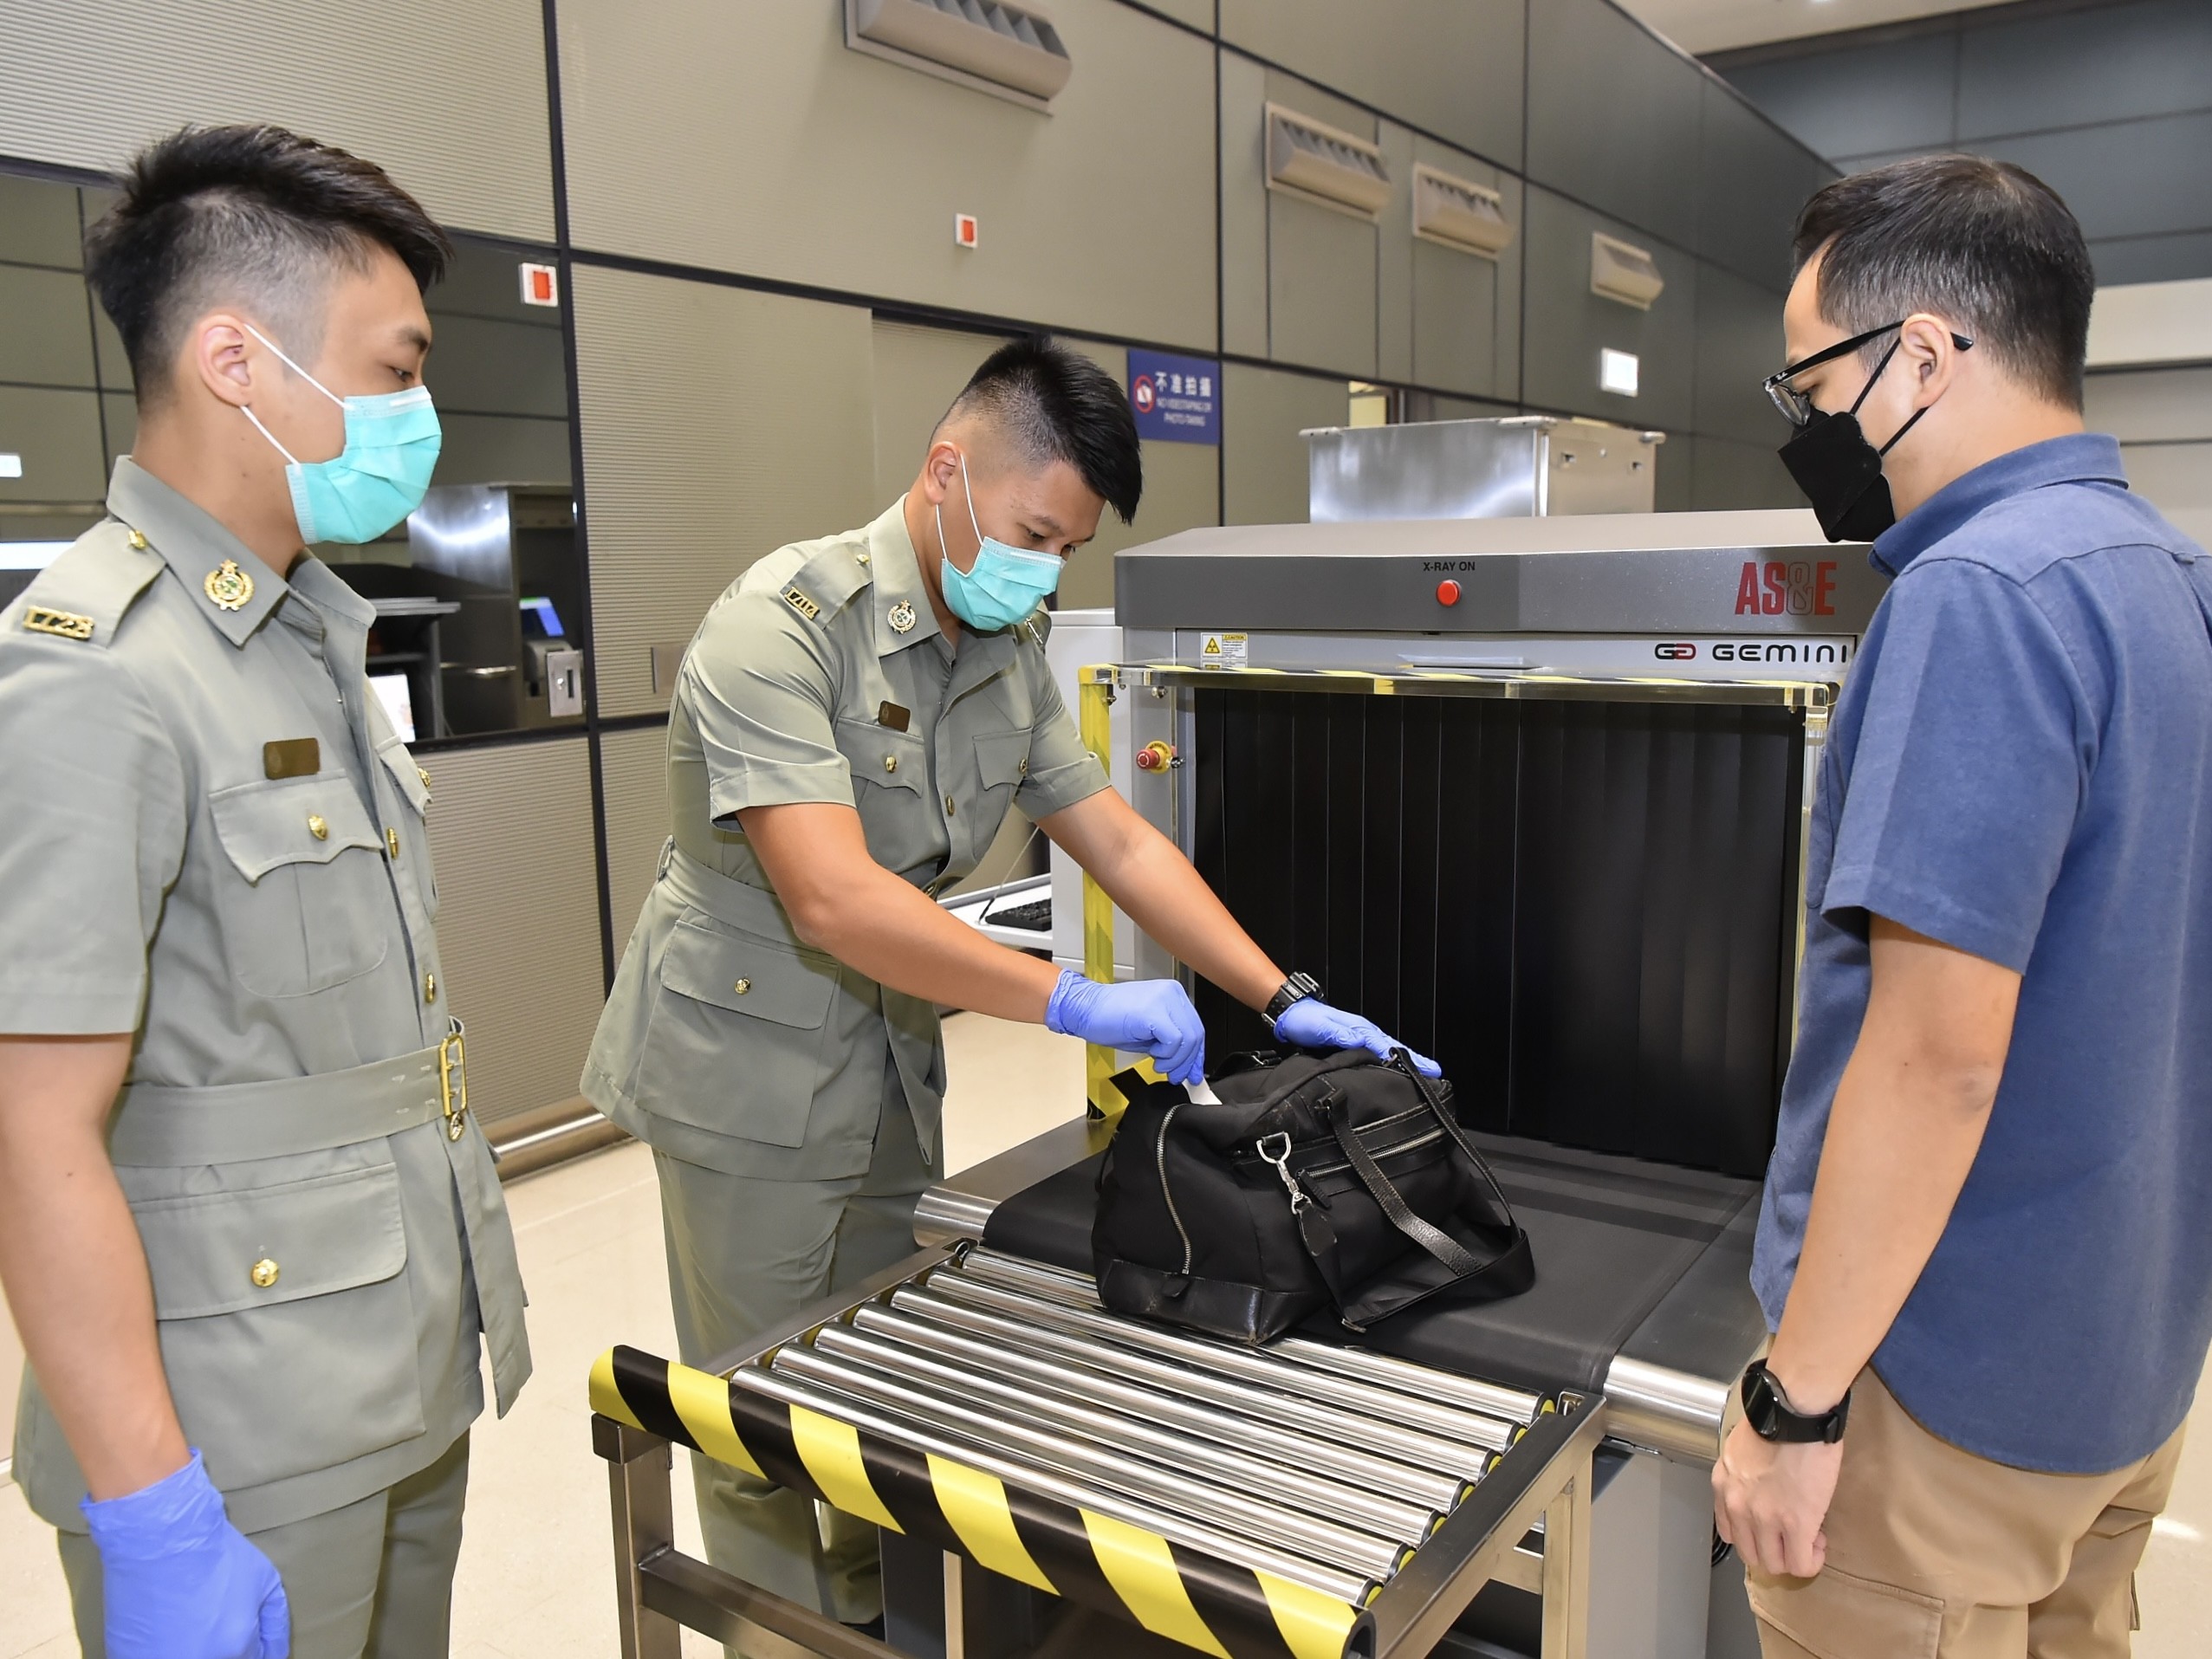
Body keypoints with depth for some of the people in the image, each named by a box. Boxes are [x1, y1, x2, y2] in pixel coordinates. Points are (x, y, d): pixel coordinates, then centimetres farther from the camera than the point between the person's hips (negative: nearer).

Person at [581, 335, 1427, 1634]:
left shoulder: (1012, 649, 2)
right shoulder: (782, 626, -23)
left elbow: (1119, 841, 3)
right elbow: (834, 901, -33)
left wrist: (1288, 1003, -4)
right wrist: (1075, 1003, -32)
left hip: (894, 1057, 7)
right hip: (751, 1065, -7)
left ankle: (881, 1615, 38)